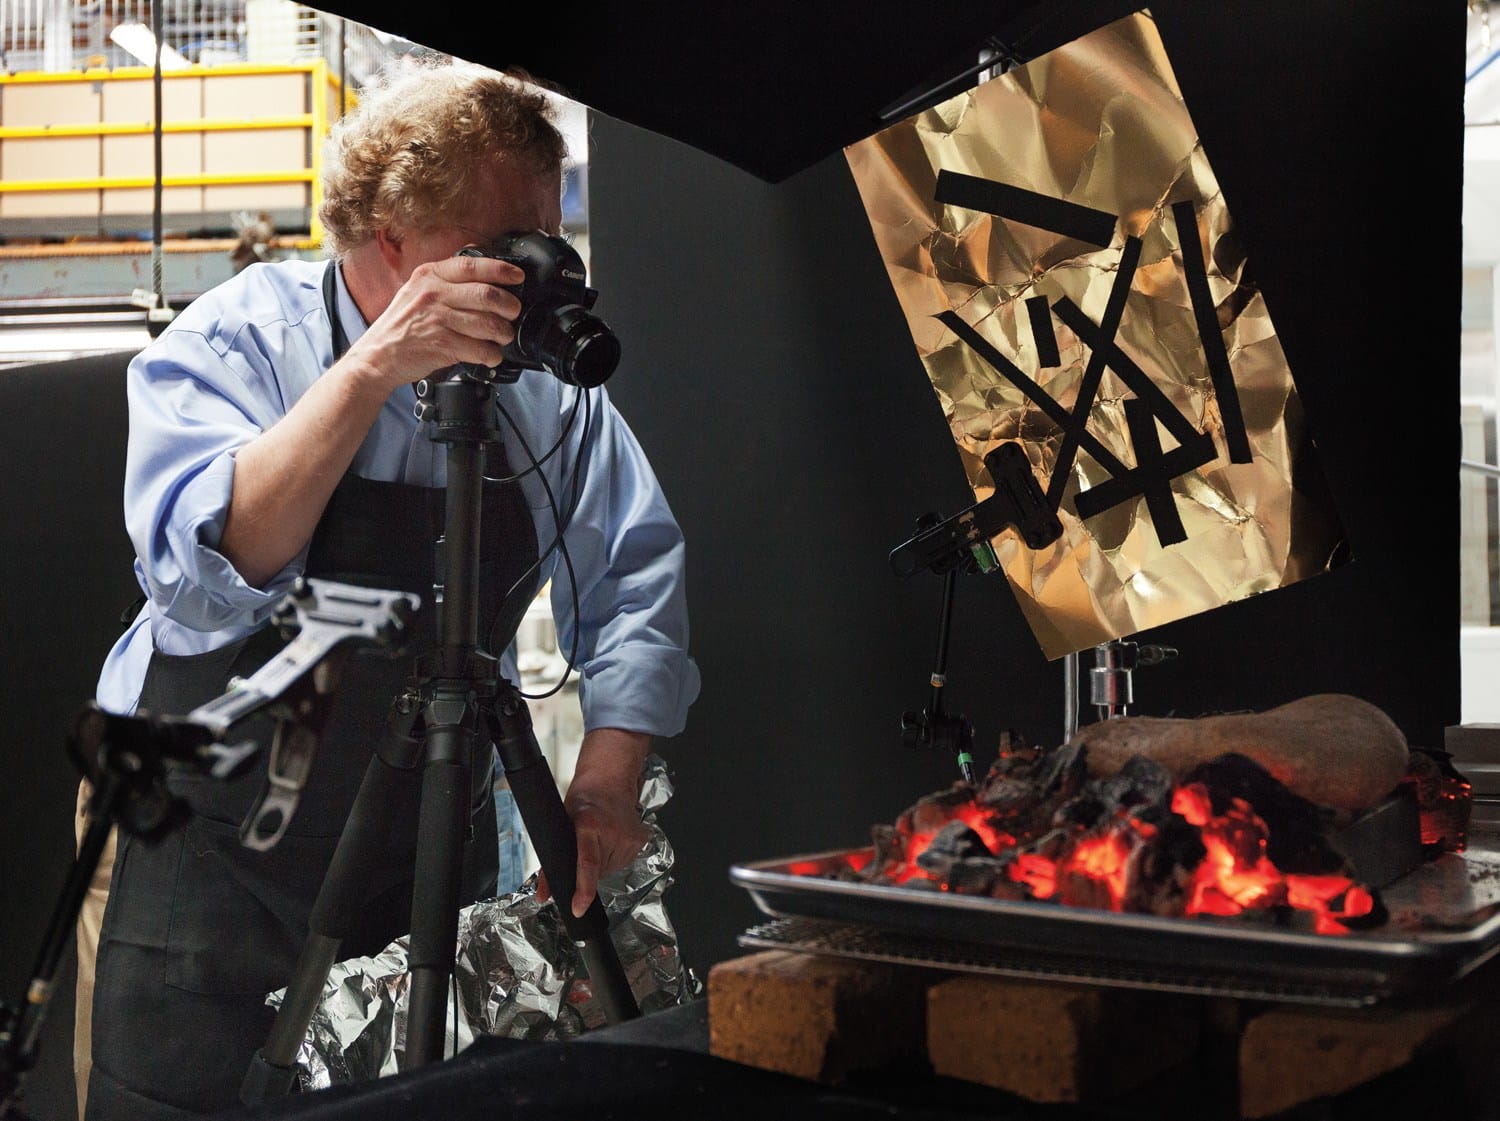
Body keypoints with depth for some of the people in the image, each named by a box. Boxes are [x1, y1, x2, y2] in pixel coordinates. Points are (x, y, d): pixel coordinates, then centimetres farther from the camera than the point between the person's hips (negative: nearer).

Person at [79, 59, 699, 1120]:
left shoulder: (549, 380, -2)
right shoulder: (234, 341, -12)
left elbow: (635, 584, 1)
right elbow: (206, 576, -28)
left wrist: (606, 779, -12)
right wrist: (373, 370, -34)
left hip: (435, 870, 4)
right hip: (216, 862, -3)